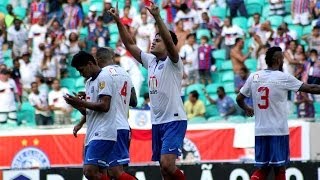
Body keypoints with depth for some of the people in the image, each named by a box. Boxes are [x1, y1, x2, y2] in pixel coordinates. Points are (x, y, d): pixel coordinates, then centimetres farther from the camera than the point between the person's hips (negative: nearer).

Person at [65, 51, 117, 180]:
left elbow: (104, 106, -18)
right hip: (92, 134, 10)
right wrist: (77, 105, 6)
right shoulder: (89, 82, 22)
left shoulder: (103, 78, -8)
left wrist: (81, 102, -11)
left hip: (102, 134, -10)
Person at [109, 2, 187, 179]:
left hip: (174, 120, -7)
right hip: (157, 121, 7)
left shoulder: (173, 62, -7)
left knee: (167, 164, -21)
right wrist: (119, 21, 4)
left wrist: (157, 17, -36)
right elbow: (129, 44, 14)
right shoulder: (151, 61, 13)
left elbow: (169, 41, -25)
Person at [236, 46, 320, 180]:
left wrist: (246, 108, 35)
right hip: (278, 131, -4)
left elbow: (239, 99, 15)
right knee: (279, 169, 3)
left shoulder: (253, 77, 5)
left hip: (260, 131, 4)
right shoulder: (283, 78, -8)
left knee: (262, 169, 12)